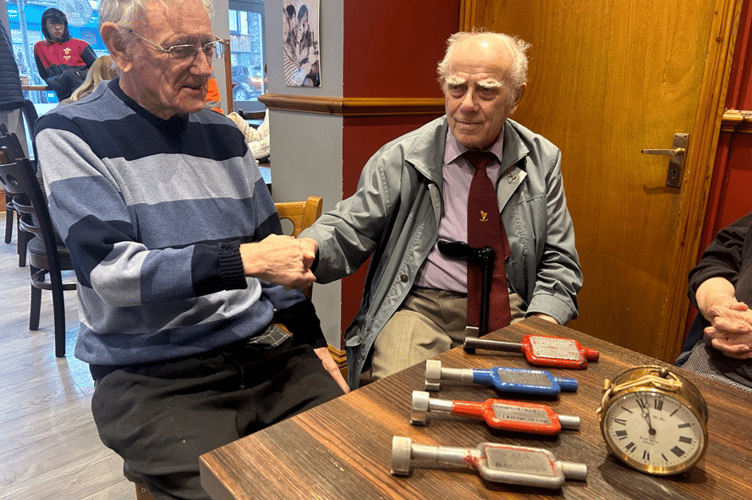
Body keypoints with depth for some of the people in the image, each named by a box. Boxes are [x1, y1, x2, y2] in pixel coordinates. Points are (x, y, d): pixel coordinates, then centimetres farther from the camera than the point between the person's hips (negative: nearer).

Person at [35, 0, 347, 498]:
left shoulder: (224, 133, 11)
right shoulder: (71, 135, -3)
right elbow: (108, 269, -15)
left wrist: (314, 343, 10)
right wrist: (241, 260, -24)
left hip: (262, 346, 5)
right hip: (151, 373, -4)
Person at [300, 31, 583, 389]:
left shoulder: (543, 161, 9)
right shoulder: (400, 158, 1)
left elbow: (558, 262, 10)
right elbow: (350, 228, 0)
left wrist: (542, 327, -8)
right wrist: (307, 249, -24)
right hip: (419, 306, -2)